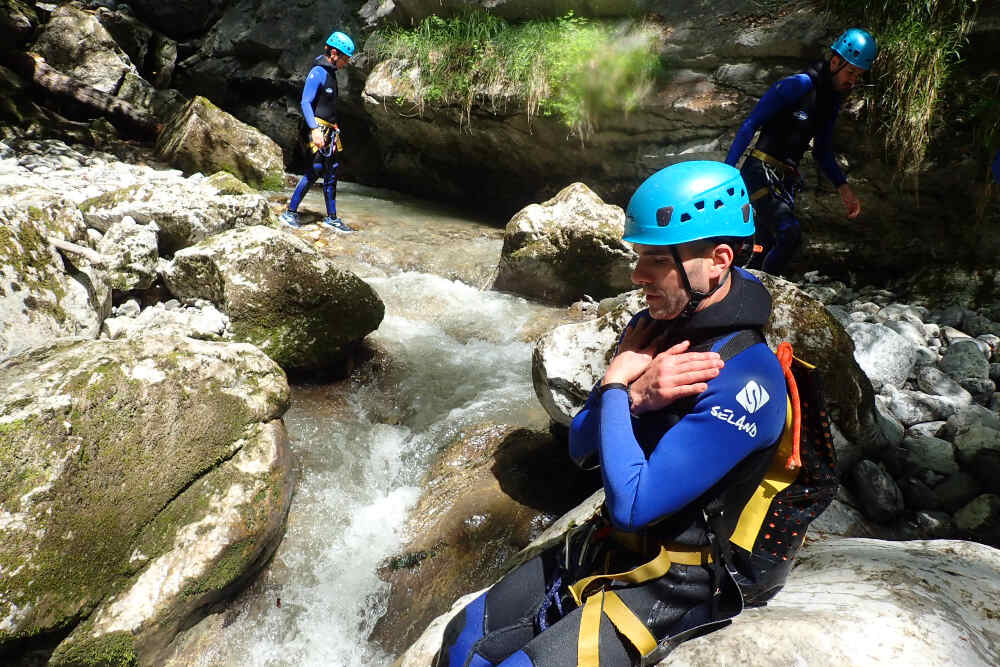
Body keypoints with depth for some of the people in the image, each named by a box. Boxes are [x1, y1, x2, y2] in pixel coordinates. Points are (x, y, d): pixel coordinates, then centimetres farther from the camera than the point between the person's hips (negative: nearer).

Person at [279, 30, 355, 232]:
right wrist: (314, 129, -29)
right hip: (319, 128, -9)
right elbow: (306, 102, -19)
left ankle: (331, 217, 13)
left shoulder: (330, 72, 17)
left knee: (331, 173, 8)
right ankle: (290, 213, -1)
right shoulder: (318, 72, -12)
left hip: (329, 131, 9)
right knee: (314, 171, -10)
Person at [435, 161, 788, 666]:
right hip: (605, 546, 7)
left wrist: (615, 388, -19)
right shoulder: (653, 326, -1)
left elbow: (631, 505, -29)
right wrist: (635, 394, -18)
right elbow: (581, 446, 1)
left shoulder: (744, 381, -25)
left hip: (668, 584, -7)